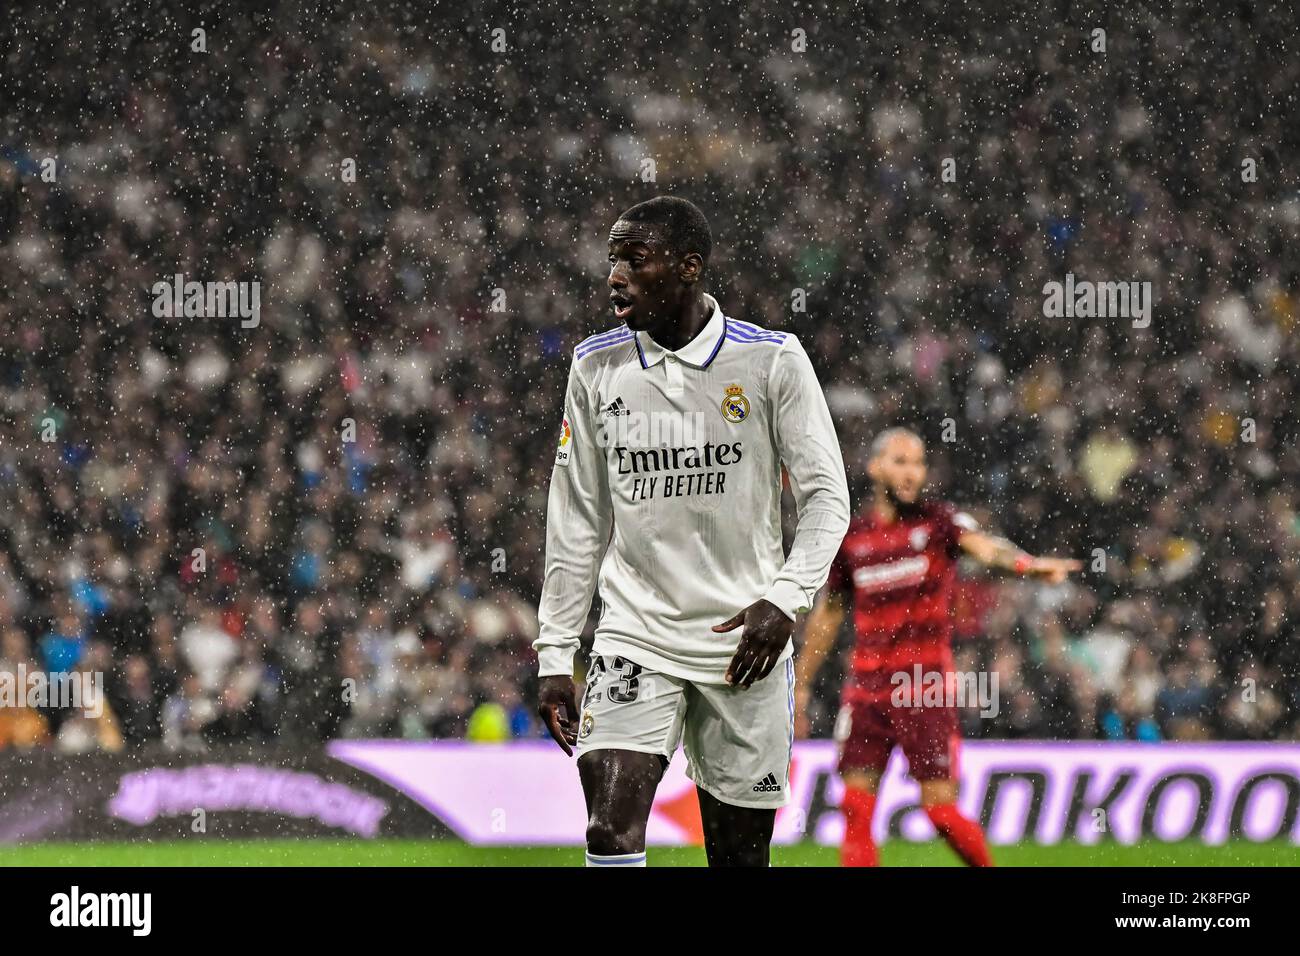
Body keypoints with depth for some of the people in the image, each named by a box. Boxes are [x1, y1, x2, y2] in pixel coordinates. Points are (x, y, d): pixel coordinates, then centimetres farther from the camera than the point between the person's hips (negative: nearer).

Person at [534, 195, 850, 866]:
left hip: (743, 641, -1)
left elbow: (826, 496, -1)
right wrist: (555, 654, 7)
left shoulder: (771, 360, -3)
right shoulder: (596, 366, 5)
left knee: (740, 852, 3)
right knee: (611, 834, -17)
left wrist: (785, 599, -16)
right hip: (634, 635, 1)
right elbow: (577, 519, 10)